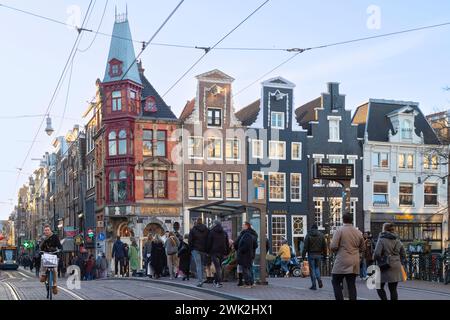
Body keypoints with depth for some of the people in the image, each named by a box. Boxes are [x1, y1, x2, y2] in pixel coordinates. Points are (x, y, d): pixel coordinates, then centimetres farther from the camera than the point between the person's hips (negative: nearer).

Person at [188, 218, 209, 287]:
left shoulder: (193, 230, -2)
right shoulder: (206, 230, 6)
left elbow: (190, 240, -2)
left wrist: (191, 249, 8)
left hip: (196, 250, -3)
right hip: (204, 250, 3)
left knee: (198, 265, -6)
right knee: (202, 265, 15)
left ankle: (200, 280, -16)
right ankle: (200, 279, 17)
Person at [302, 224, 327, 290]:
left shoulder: (308, 235, -4)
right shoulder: (321, 235, 4)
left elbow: (305, 246, -8)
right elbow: (324, 246, 5)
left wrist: (303, 255, -4)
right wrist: (324, 254, 11)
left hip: (311, 255, -3)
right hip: (319, 254, 3)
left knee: (312, 269, 2)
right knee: (317, 267, 18)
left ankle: (314, 285, 2)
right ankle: (319, 281, -2)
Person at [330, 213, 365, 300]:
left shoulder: (339, 230, -8)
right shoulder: (358, 232, 7)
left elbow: (333, 246, -15)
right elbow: (362, 248, 16)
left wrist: (335, 251, 7)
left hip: (342, 262, -5)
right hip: (354, 263, 5)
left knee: (336, 282, 6)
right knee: (352, 284, 8)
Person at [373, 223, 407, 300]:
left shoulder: (382, 240, -7)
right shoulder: (397, 240, 12)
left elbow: (377, 254, -17)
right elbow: (403, 255, 13)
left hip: (385, 267, -5)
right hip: (396, 267, 5)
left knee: (380, 287, 9)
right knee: (393, 289, 7)